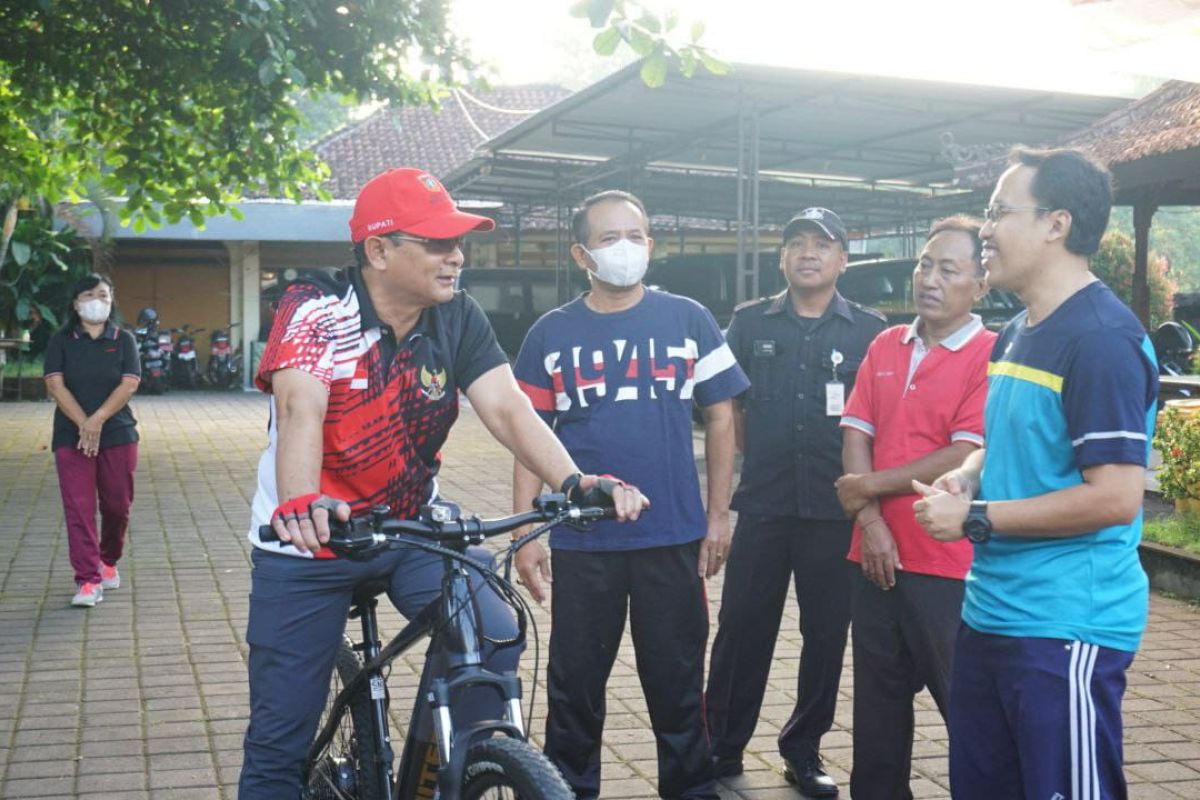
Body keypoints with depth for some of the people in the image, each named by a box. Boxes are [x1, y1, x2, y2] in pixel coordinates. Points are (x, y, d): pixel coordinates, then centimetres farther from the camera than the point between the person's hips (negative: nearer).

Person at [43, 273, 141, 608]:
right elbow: (55, 385, -5)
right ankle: (88, 580, -7)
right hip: (71, 437, -1)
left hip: (118, 434, 1)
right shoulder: (60, 341, 5)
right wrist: (83, 424, -16)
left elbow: (130, 384, -6)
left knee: (117, 505, 8)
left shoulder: (124, 339, 5)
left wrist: (98, 420, -17)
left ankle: (108, 561, 32)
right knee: (78, 507, -7)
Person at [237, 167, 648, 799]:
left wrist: (575, 481, -34)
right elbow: (300, 410, -34)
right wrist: (301, 504, -53)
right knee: (279, 736, 0)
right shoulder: (315, 310, -19)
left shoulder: (459, 319, -7)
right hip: (309, 537, -3)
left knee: (494, 641, -19)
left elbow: (508, 409, -17)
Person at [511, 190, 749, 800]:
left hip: (673, 539, 0)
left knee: (677, 681, 10)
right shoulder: (552, 334, 3)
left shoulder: (688, 321, 3)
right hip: (581, 543, 0)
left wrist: (718, 515, 2)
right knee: (575, 683, 10)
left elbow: (720, 418, 6)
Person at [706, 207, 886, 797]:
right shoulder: (750, 323, 7)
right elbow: (728, 407, 14)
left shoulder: (870, 331, 4)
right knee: (741, 630, 4)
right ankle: (722, 748, 17)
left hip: (837, 511, 0)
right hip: (762, 505, 1)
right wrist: (766, 460, 11)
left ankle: (804, 752, 23)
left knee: (826, 636, 7)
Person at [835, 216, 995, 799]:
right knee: (877, 706, 17)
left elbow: (965, 459, -17)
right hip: (878, 557, 6)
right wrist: (870, 521, -8)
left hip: (950, 566, -6)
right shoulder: (885, 347, 10)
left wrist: (869, 487, -9)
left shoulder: (992, 357, -9)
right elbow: (856, 436, 5)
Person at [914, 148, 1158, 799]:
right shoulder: (1015, 334, 11)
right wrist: (966, 477, 2)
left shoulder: (1102, 338, -18)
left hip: (1066, 628, -9)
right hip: (990, 615, 9)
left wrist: (975, 519, -18)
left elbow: (1115, 497, -23)